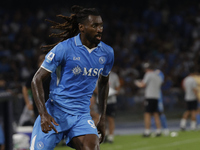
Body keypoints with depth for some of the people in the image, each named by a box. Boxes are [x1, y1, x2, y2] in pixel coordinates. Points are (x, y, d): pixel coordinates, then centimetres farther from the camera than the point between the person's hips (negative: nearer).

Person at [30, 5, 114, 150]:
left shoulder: (107, 53, 3)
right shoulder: (64, 48, -12)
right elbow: (37, 80, -10)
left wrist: (102, 119, 18)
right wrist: (43, 114, -22)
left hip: (82, 116, 3)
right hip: (55, 114, -3)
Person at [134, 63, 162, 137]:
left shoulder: (148, 74, -6)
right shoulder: (158, 76, 15)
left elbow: (142, 85, -10)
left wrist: (137, 83, 13)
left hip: (149, 97, -7)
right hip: (156, 97, 7)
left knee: (147, 114, -5)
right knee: (156, 115, 11)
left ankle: (147, 131, -9)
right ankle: (158, 131, 8)